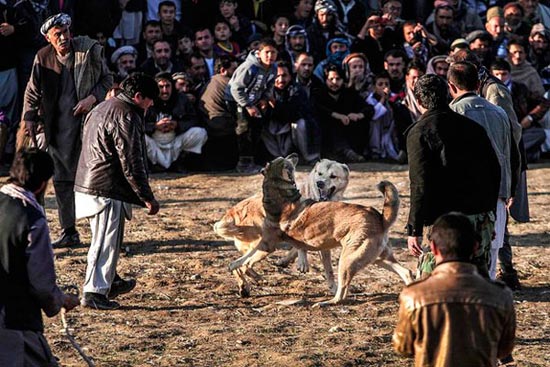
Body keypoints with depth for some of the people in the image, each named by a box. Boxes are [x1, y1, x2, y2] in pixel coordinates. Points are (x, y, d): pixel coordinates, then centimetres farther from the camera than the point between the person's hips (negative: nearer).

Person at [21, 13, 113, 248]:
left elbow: (107, 79, 3)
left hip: (88, 123, -4)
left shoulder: (89, 50, -5)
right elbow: (33, 91, 14)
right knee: (62, 180, 9)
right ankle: (69, 233, 19)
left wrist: (93, 98, -13)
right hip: (60, 129, 4)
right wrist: (29, 117, 2)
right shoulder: (43, 58, 4)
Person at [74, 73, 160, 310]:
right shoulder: (126, 117, -16)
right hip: (107, 192, -10)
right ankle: (94, 292, -4)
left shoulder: (101, 109, 17)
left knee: (105, 239, 22)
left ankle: (110, 282, 35)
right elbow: (132, 164, -19)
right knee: (106, 242, -5)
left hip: (87, 187, 10)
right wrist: (148, 198, -13)